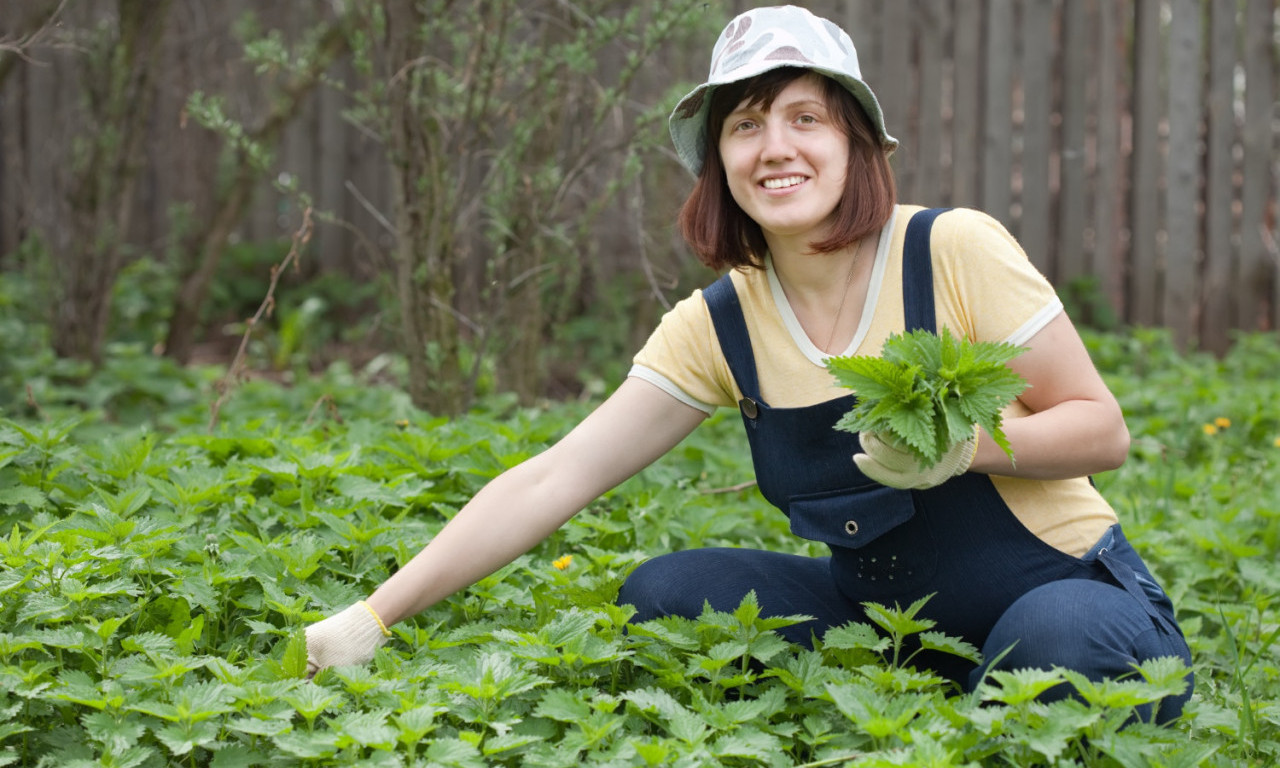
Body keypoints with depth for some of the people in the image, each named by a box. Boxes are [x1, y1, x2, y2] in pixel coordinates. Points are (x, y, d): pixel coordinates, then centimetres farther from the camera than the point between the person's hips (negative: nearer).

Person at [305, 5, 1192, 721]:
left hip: (1067, 593, -3)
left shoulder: (954, 252, -16)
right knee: (665, 594, -13)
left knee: (1055, 643, -37)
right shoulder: (719, 329, -5)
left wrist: (968, 441, -30)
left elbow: (1103, 429, -9)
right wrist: (375, 618, -13)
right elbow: (552, 481, -8)